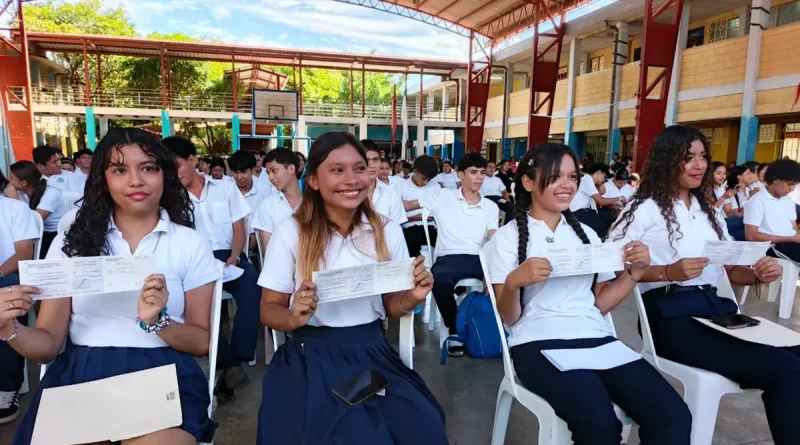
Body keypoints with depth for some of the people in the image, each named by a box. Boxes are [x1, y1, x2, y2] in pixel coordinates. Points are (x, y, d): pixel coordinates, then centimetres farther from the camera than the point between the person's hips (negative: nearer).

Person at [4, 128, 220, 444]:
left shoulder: (190, 244, 4)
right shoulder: (72, 242, 9)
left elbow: (201, 342, 3)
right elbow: (49, 344, 7)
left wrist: (157, 322, -14)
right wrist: (9, 329, -13)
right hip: (80, 376, 2)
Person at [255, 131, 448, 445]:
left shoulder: (387, 231, 2)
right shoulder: (291, 232, -5)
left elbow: (390, 306, 11)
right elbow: (269, 310, 0)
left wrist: (411, 298, -11)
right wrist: (295, 317, -22)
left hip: (372, 353, 3)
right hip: (312, 358, -2)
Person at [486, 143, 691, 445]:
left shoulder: (586, 234, 19)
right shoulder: (507, 238, 4)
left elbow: (601, 303, 16)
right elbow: (508, 318, -1)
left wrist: (635, 272, 1)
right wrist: (514, 282, -21)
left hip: (596, 338, 5)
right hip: (538, 344, -4)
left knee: (674, 416, -20)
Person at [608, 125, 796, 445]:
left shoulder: (709, 212, 22)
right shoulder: (645, 210, 0)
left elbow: (731, 270, 23)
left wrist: (759, 273, 0)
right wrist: (670, 273, -20)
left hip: (715, 308, 7)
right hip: (672, 315, -7)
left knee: (793, 356, -18)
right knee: (785, 369, -21)